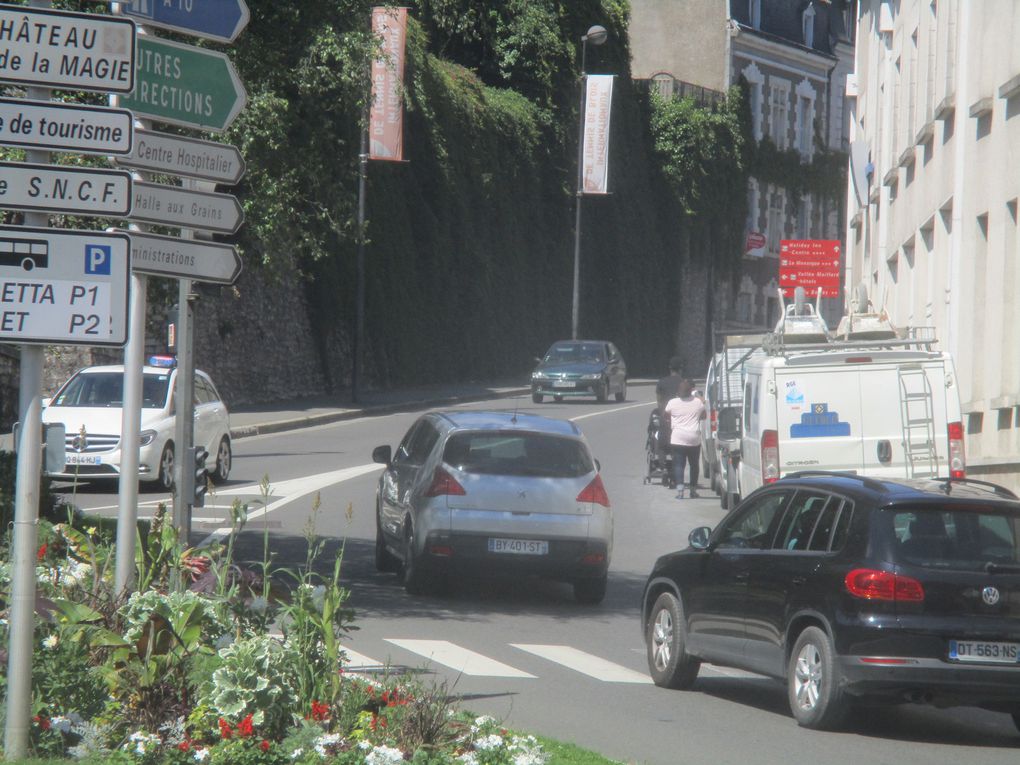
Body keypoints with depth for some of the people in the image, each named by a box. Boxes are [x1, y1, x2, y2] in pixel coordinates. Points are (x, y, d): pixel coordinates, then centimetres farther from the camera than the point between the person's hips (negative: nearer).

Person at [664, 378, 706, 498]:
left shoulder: (672, 403, -3)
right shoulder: (698, 402, 2)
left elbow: (667, 415, 11)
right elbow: (703, 416, 17)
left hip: (677, 439, -2)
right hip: (694, 439, 2)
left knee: (678, 464, -2)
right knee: (694, 464, 15)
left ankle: (680, 489, -15)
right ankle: (693, 489, 20)